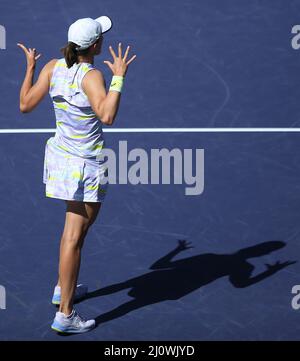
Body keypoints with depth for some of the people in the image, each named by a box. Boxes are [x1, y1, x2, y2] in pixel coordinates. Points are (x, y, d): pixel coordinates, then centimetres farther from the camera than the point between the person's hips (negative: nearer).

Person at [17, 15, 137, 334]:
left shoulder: (52, 67, -3)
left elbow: (25, 105, 2)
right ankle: (65, 315, 3)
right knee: (73, 238, -2)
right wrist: (119, 77, -30)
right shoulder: (91, 76, -24)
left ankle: (64, 288, 41)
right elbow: (107, 116, -38)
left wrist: (30, 68, 13)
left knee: (79, 222, 28)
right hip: (85, 165, -8)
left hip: (61, 153, 8)